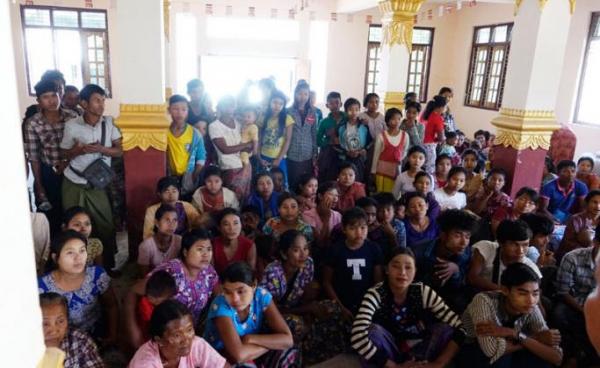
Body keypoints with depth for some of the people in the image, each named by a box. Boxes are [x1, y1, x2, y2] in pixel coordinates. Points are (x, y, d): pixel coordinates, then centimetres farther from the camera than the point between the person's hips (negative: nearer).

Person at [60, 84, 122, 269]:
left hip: (97, 185, 1)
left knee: (106, 226, 3)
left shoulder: (108, 122, -3)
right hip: (73, 184, -1)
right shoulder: (71, 125, -7)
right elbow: (65, 153, 3)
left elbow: (119, 150, -1)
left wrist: (101, 149, -19)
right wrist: (79, 150, -18)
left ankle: (109, 266, 20)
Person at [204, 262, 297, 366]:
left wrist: (250, 338, -27)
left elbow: (287, 340, -19)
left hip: (251, 356, 5)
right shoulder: (220, 306, -27)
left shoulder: (261, 296, -16)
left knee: (290, 355, -18)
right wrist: (271, 343, -24)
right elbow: (239, 355, -39)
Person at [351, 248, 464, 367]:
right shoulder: (375, 294, -23)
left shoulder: (424, 292, -15)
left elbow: (458, 328, -18)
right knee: (373, 331, -33)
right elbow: (358, 337, -37)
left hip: (417, 352, 3)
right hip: (387, 353, -2)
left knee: (446, 329, -21)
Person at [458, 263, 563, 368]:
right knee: (499, 355, -35)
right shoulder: (485, 301, -30)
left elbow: (556, 357, -21)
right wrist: (537, 338, -29)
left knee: (544, 360, -19)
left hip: (505, 359, 5)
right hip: (471, 356, -5)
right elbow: (493, 351, -40)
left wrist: (516, 334, -33)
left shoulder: (532, 310, -16)